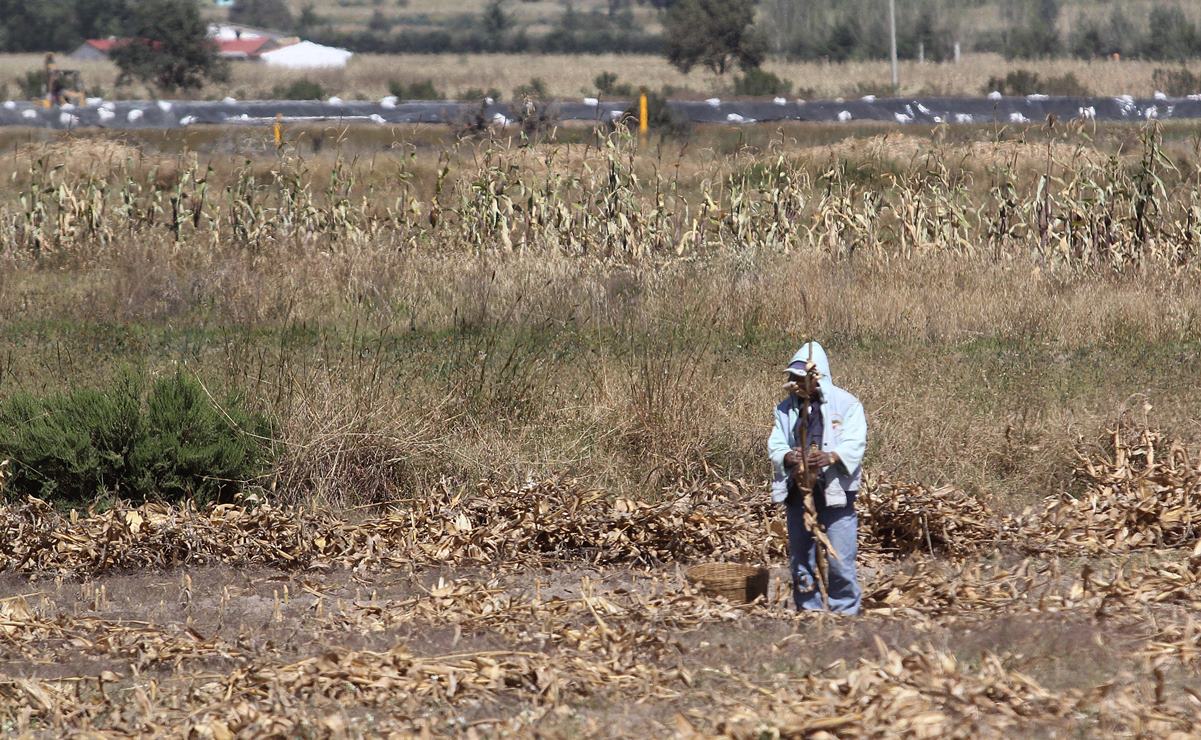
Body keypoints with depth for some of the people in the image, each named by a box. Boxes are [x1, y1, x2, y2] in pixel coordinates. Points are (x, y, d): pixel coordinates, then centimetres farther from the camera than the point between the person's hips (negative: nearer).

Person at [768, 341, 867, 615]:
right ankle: (809, 611, 19)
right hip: (798, 493, 5)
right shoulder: (786, 409, 11)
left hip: (835, 492, -4)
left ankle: (845, 612, 3)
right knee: (800, 560, 9)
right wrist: (787, 457, -20)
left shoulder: (846, 405, -1)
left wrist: (831, 457, -32)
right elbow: (775, 445, 4)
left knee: (840, 561, -8)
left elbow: (854, 444, -12)